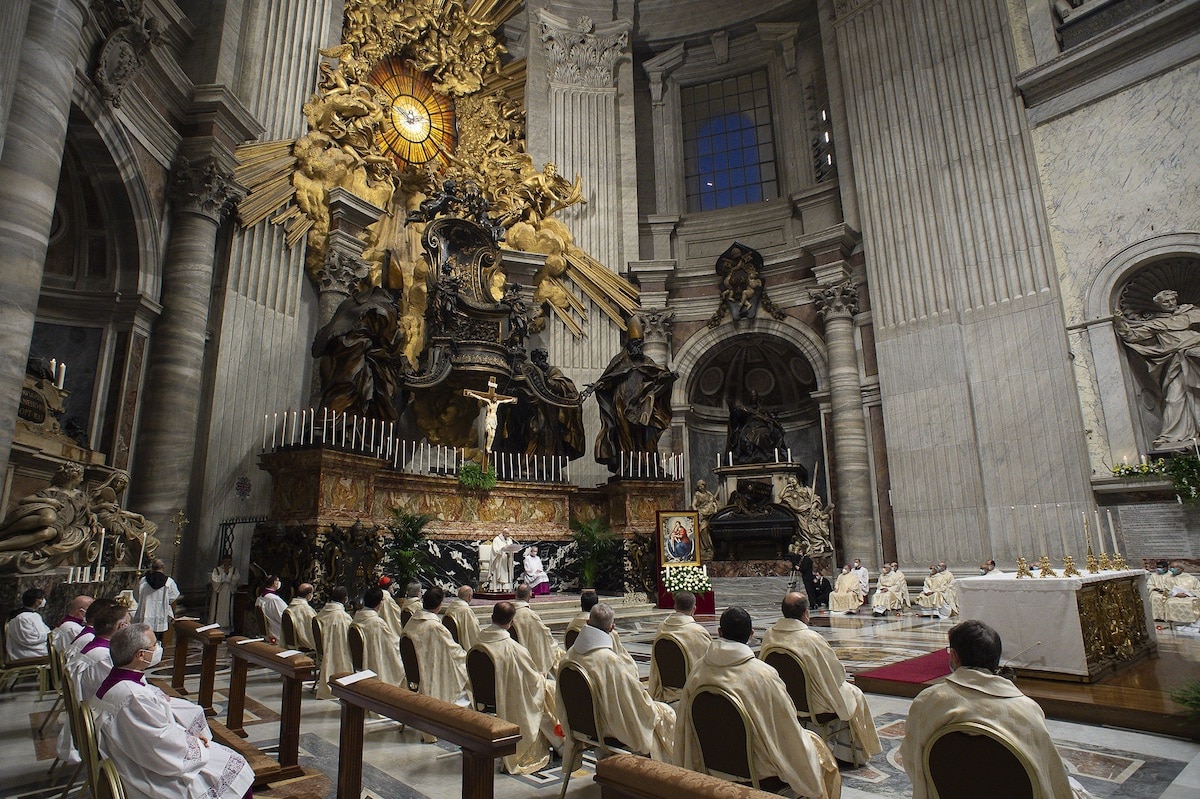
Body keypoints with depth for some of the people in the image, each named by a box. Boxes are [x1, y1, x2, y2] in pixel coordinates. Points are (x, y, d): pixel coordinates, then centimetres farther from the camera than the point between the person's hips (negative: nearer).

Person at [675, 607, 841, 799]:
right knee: (814, 743, 20)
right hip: (757, 767, -5)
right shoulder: (764, 674, -26)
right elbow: (789, 730, -15)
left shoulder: (697, 670, -12)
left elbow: (684, 724, -1)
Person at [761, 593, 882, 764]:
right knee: (854, 695, 21)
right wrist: (841, 673, 8)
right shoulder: (813, 639, -28)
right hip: (811, 702, -6)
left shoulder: (769, 635, -11)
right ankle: (851, 753, 33)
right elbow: (837, 672, -15)